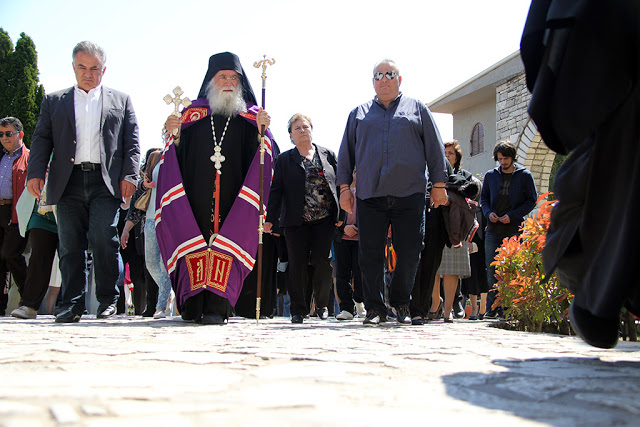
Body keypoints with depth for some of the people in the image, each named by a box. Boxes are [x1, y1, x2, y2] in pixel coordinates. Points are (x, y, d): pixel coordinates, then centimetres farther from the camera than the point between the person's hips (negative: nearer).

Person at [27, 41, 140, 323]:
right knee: (70, 245, 0)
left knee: (104, 239, -12)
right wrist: (35, 172, -4)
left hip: (106, 182, -2)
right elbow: (42, 139, 12)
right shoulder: (54, 102, 20)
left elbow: (132, 142, 10)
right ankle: (72, 303, 6)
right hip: (69, 183, 2)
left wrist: (129, 175, -4)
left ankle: (108, 299, 1)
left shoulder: (121, 101, 17)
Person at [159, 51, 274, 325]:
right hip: (197, 196, 1)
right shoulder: (194, 112, 16)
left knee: (226, 247, -10)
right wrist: (174, 134, -9)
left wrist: (262, 130, -12)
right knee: (195, 247, -4)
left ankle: (217, 306, -14)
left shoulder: (250, 115, 15)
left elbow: (258, 156, 4)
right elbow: (180, 153, 10)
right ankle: (194, 305, 0)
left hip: (234, 199, -1)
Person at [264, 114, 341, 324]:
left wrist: (341, 215, 3)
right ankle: (298, 309, 11)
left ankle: (322, 305, 18)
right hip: (296, 222, 0)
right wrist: (270, 218, -3)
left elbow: (339, 184, 10)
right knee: (298, 265, 1)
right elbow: (276, 190, 4)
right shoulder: (284, 159, 8)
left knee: (322, 263, -2)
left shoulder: (327, 155, 11)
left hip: (324, 220, 1)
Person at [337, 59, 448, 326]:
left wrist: (439, 184, 3)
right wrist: (344, 187, 8)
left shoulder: (417, 109, 14)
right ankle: (374, 308, 7)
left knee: (409, 252, -1)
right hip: (370, 195, 1)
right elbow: (346, 153, 17)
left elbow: (434, 149, 11)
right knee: (370, 254, -3)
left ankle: (401, 303, 17)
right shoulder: (359, 114, 18)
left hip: (409, 194, -1)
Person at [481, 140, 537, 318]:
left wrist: (512, 215, -8)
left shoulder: (525, 175, 4)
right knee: (491, 269, 1)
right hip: (493, 229, 3)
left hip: (514, 230, -3)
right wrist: (488, 213, -2)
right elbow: (484, 198, 19)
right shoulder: (490, 175, 13)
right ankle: (492, 307, 7)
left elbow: (532, 200, 3)